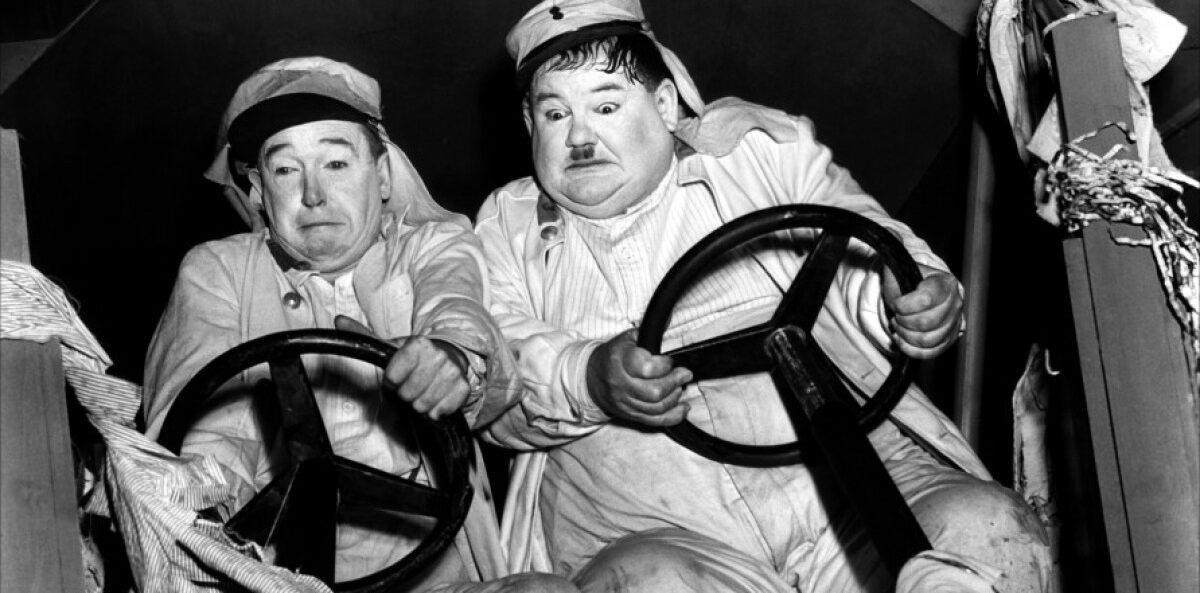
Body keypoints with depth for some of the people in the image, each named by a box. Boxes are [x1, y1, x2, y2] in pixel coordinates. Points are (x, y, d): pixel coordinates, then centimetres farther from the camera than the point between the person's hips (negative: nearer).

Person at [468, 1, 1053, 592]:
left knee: (990, 530, -27)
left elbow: (863, 248, 12)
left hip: (854, 491, 1)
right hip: (646, 537, 0)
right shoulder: (507, 224, 17)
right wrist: (585, 381, -19)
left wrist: (910, 301, -13)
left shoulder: (755, 148, 16)